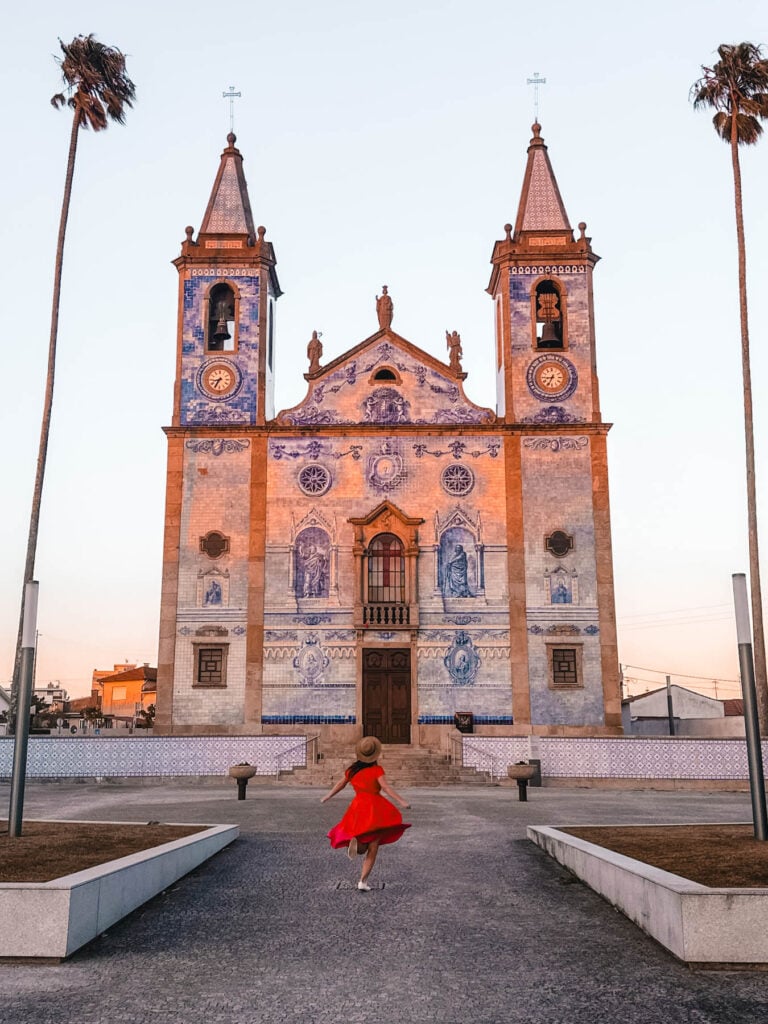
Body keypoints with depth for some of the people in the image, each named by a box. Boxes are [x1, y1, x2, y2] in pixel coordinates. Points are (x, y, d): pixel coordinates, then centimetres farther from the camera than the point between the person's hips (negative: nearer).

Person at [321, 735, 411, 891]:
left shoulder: (352, 770, 6)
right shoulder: (377, 770, -6)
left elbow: (340, 784, 19)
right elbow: (385, 787, -16)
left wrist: (327, 797, 34)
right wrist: (401, 801, -18)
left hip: (358, 807, 4)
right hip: (374, 808, -4)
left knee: (362, 848, 16)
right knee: (373, 848, 5)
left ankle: (355, 841, -19)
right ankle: (363, 882, -3)